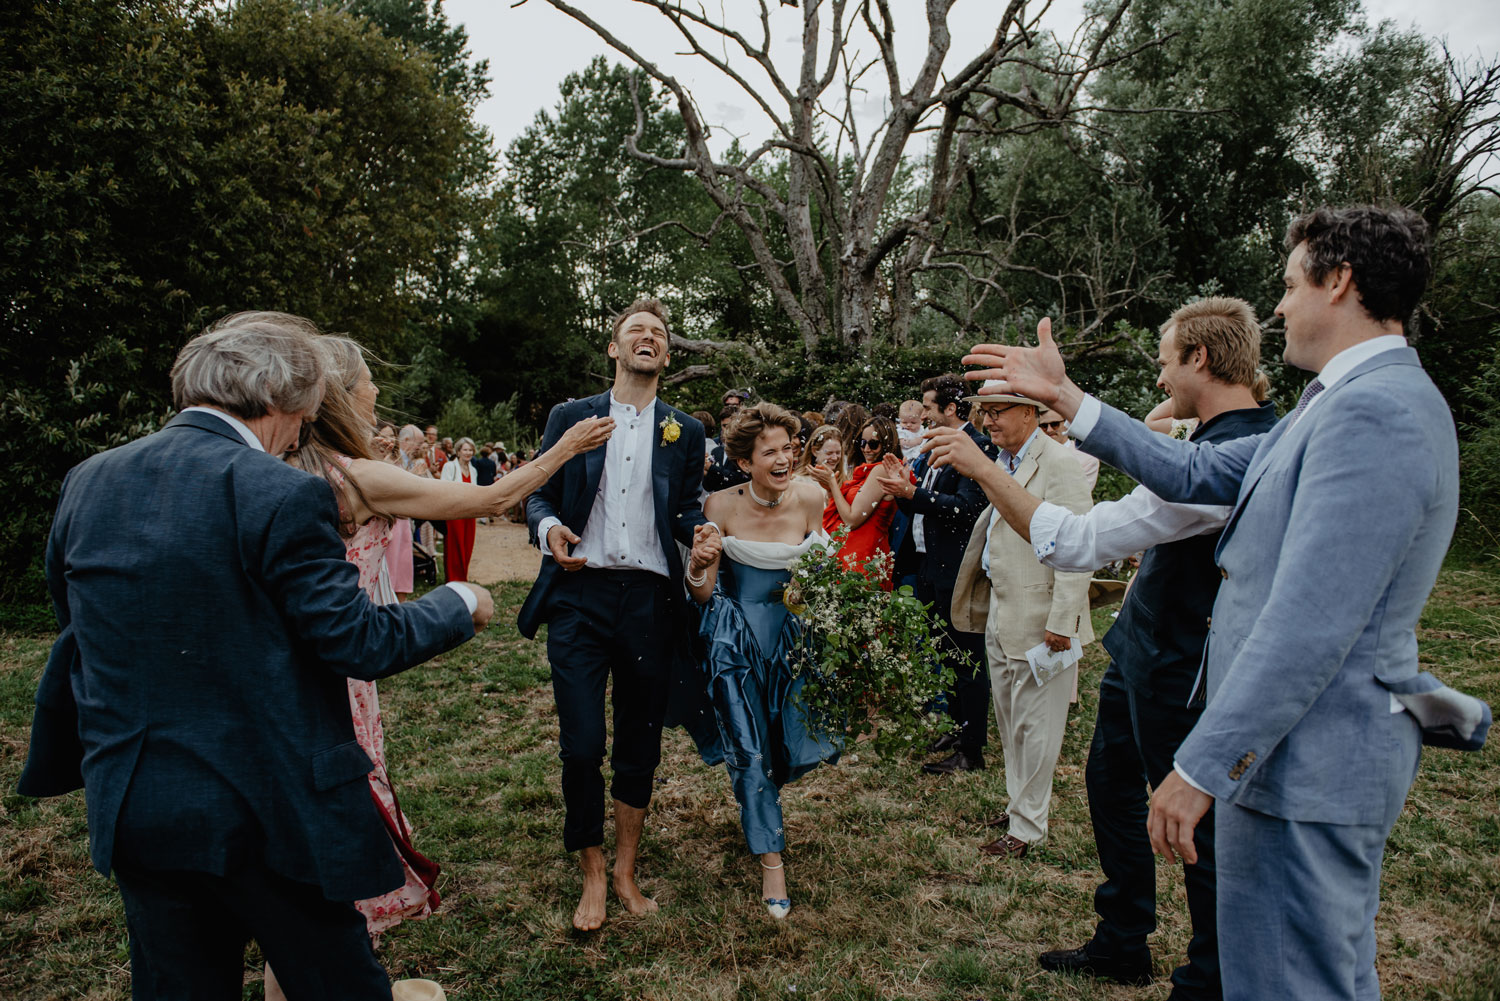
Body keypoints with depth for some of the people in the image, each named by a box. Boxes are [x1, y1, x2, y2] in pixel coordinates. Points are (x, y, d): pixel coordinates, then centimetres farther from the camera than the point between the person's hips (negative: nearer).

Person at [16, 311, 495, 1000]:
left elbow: (76, 633, 12)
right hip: (269, 812, -6)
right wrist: (461, 605, 0)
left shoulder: (86, 483, 2)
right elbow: (359, 645, -16)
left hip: (129, 811, 6)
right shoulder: (279, 495, -18)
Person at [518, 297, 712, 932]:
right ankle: (592, 880, 18)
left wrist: (703, 532, -9)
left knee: (640, 744, 10)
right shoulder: (569, 417, 8)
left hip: (649, 599, 2)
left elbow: (688, 510, 14)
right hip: (580, 594, -1)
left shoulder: (685, 432, 11)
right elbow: (538, 495, 8)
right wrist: (548, 528, -14)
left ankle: (626, 872, 28)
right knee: (581, 746, -4)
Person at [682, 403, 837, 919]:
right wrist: (699, 564, -33)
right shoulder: (722, 507, -17)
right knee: (749, 747, -1)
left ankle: (757, 793, 50)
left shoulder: (810, 497, -11)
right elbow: (703, 594, -13)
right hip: (736, 638, -3)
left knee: (791, 740, 13)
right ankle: (771, 857, 18)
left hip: (792, 633, 3)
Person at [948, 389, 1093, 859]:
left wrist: (1061, 621, -22)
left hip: (1039, 618, -9)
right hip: (1000, 611, 9)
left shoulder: (1058, 464, -17)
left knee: (1034, 723, 3)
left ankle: (1027, 826, 16)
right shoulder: (1005, 462, 12)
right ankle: (1018, 802, 35)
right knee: (1009, 717, 19)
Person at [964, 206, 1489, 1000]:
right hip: (1314, 753, 11)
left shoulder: (1376, 412, -22)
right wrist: (1066, 399, 12)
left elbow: (1309, 628, -27)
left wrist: (1201, 767, -23)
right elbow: (1197, 472, 13)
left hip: (1306, 763, -11)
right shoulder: (1353, 400, 12)